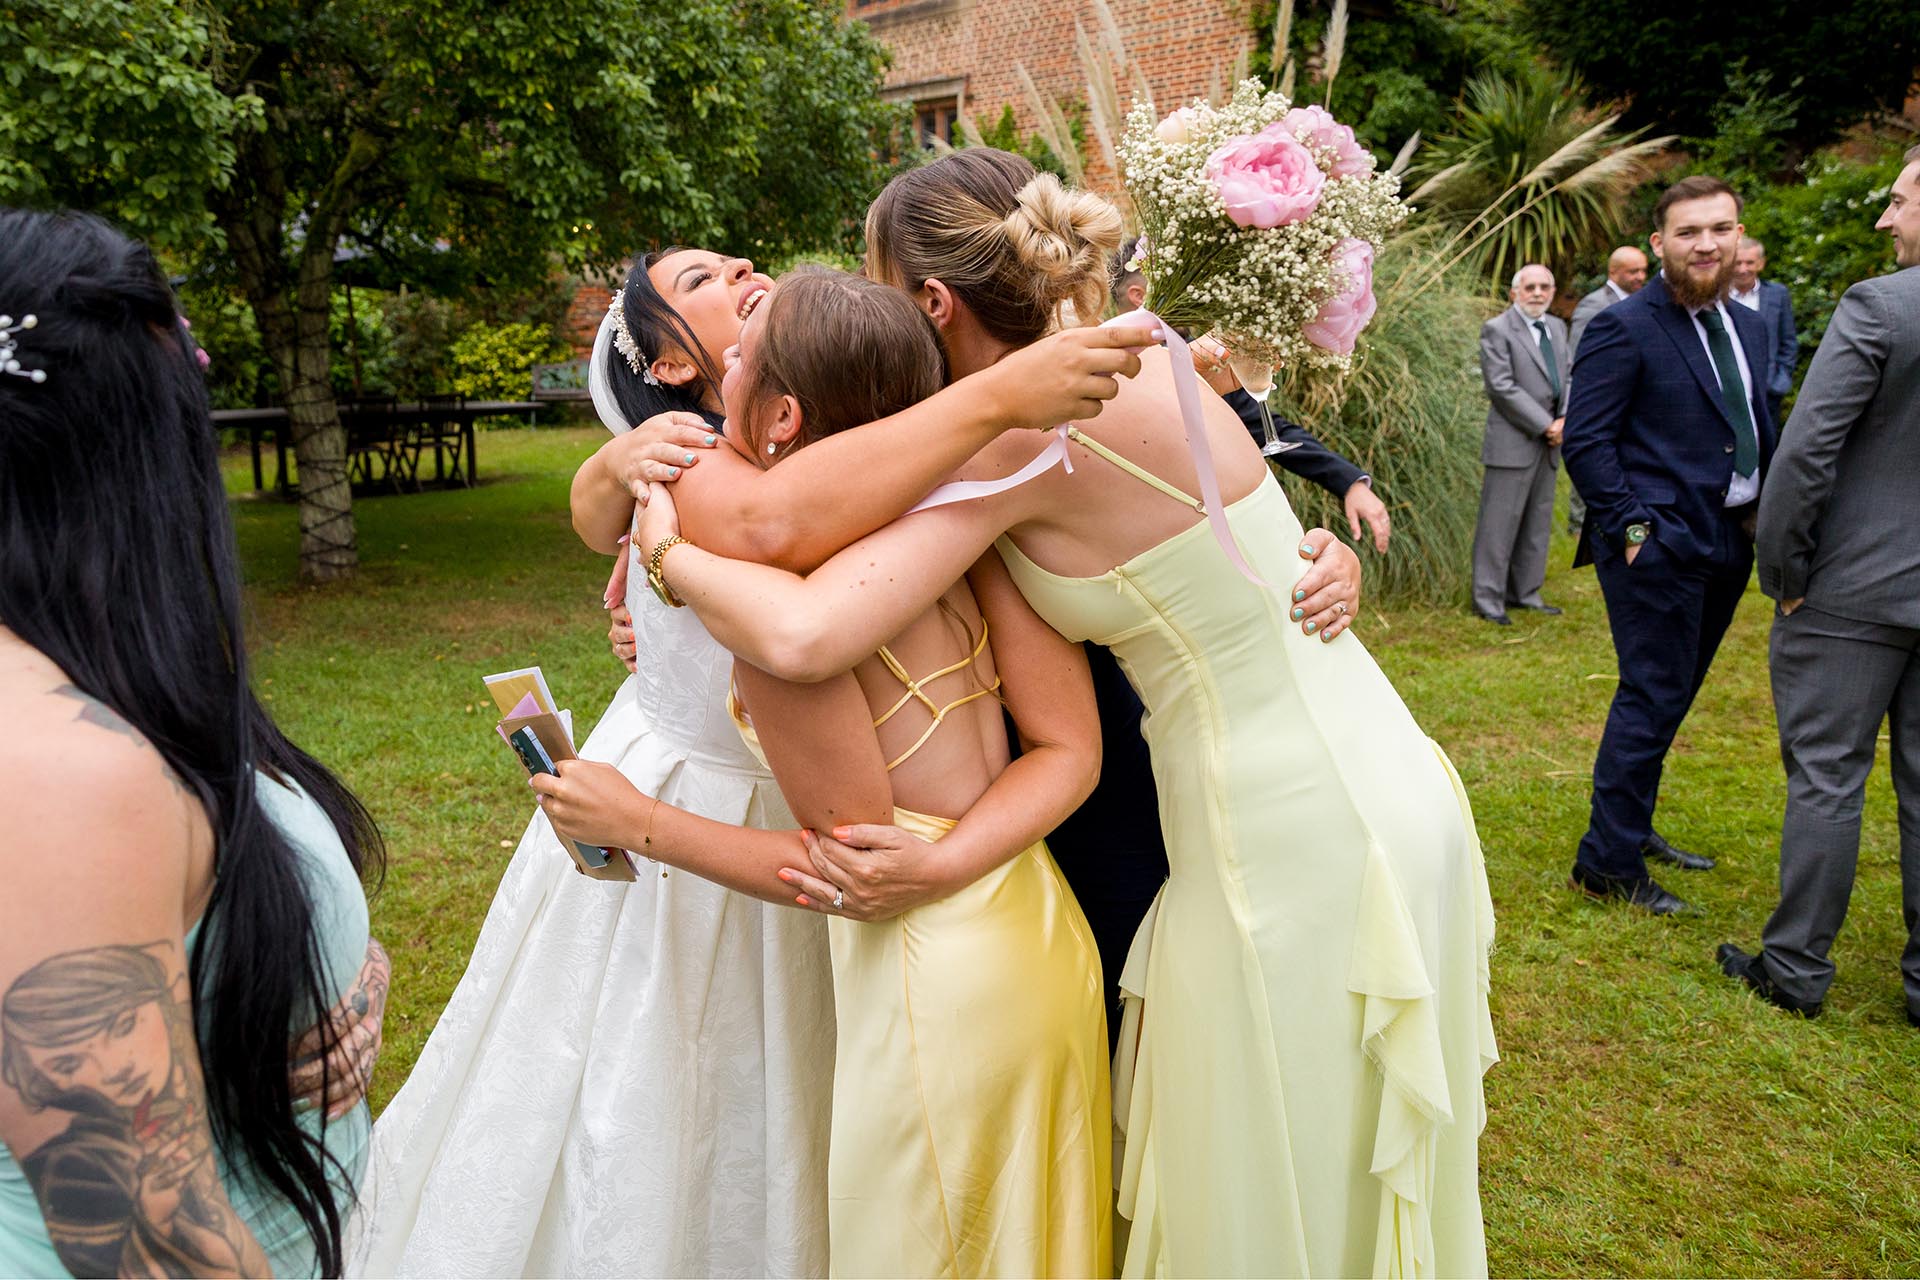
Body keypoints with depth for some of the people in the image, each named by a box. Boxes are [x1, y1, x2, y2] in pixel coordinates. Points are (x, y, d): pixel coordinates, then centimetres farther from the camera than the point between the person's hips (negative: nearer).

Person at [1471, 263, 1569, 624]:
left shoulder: (1557, 327, 16)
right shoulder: (1497, 330, -7)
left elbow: (1565, 378, 16)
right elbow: (1502, 387, -14)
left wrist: (1565, 419, -3)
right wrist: (1546, 425, -14)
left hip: (1548, 443, 8)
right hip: (1513, 442, -7)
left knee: (1538, 522, 11)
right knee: (1500, 521, -4)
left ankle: (1525, 593, 20)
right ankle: (1488, 599, 4)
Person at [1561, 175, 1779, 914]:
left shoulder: (1748, 328, 14)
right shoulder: (1624, 328, -10)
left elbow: (1760, 431, 18)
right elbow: (1585, 441, -14)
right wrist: (1632, 527, -18)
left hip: (1727, 544, 8)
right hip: (1657, 546, -8)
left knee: (1669, 697, 16)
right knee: (1652, 700, -5)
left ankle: (1630, 827, 31)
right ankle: (1608, 862, 5)